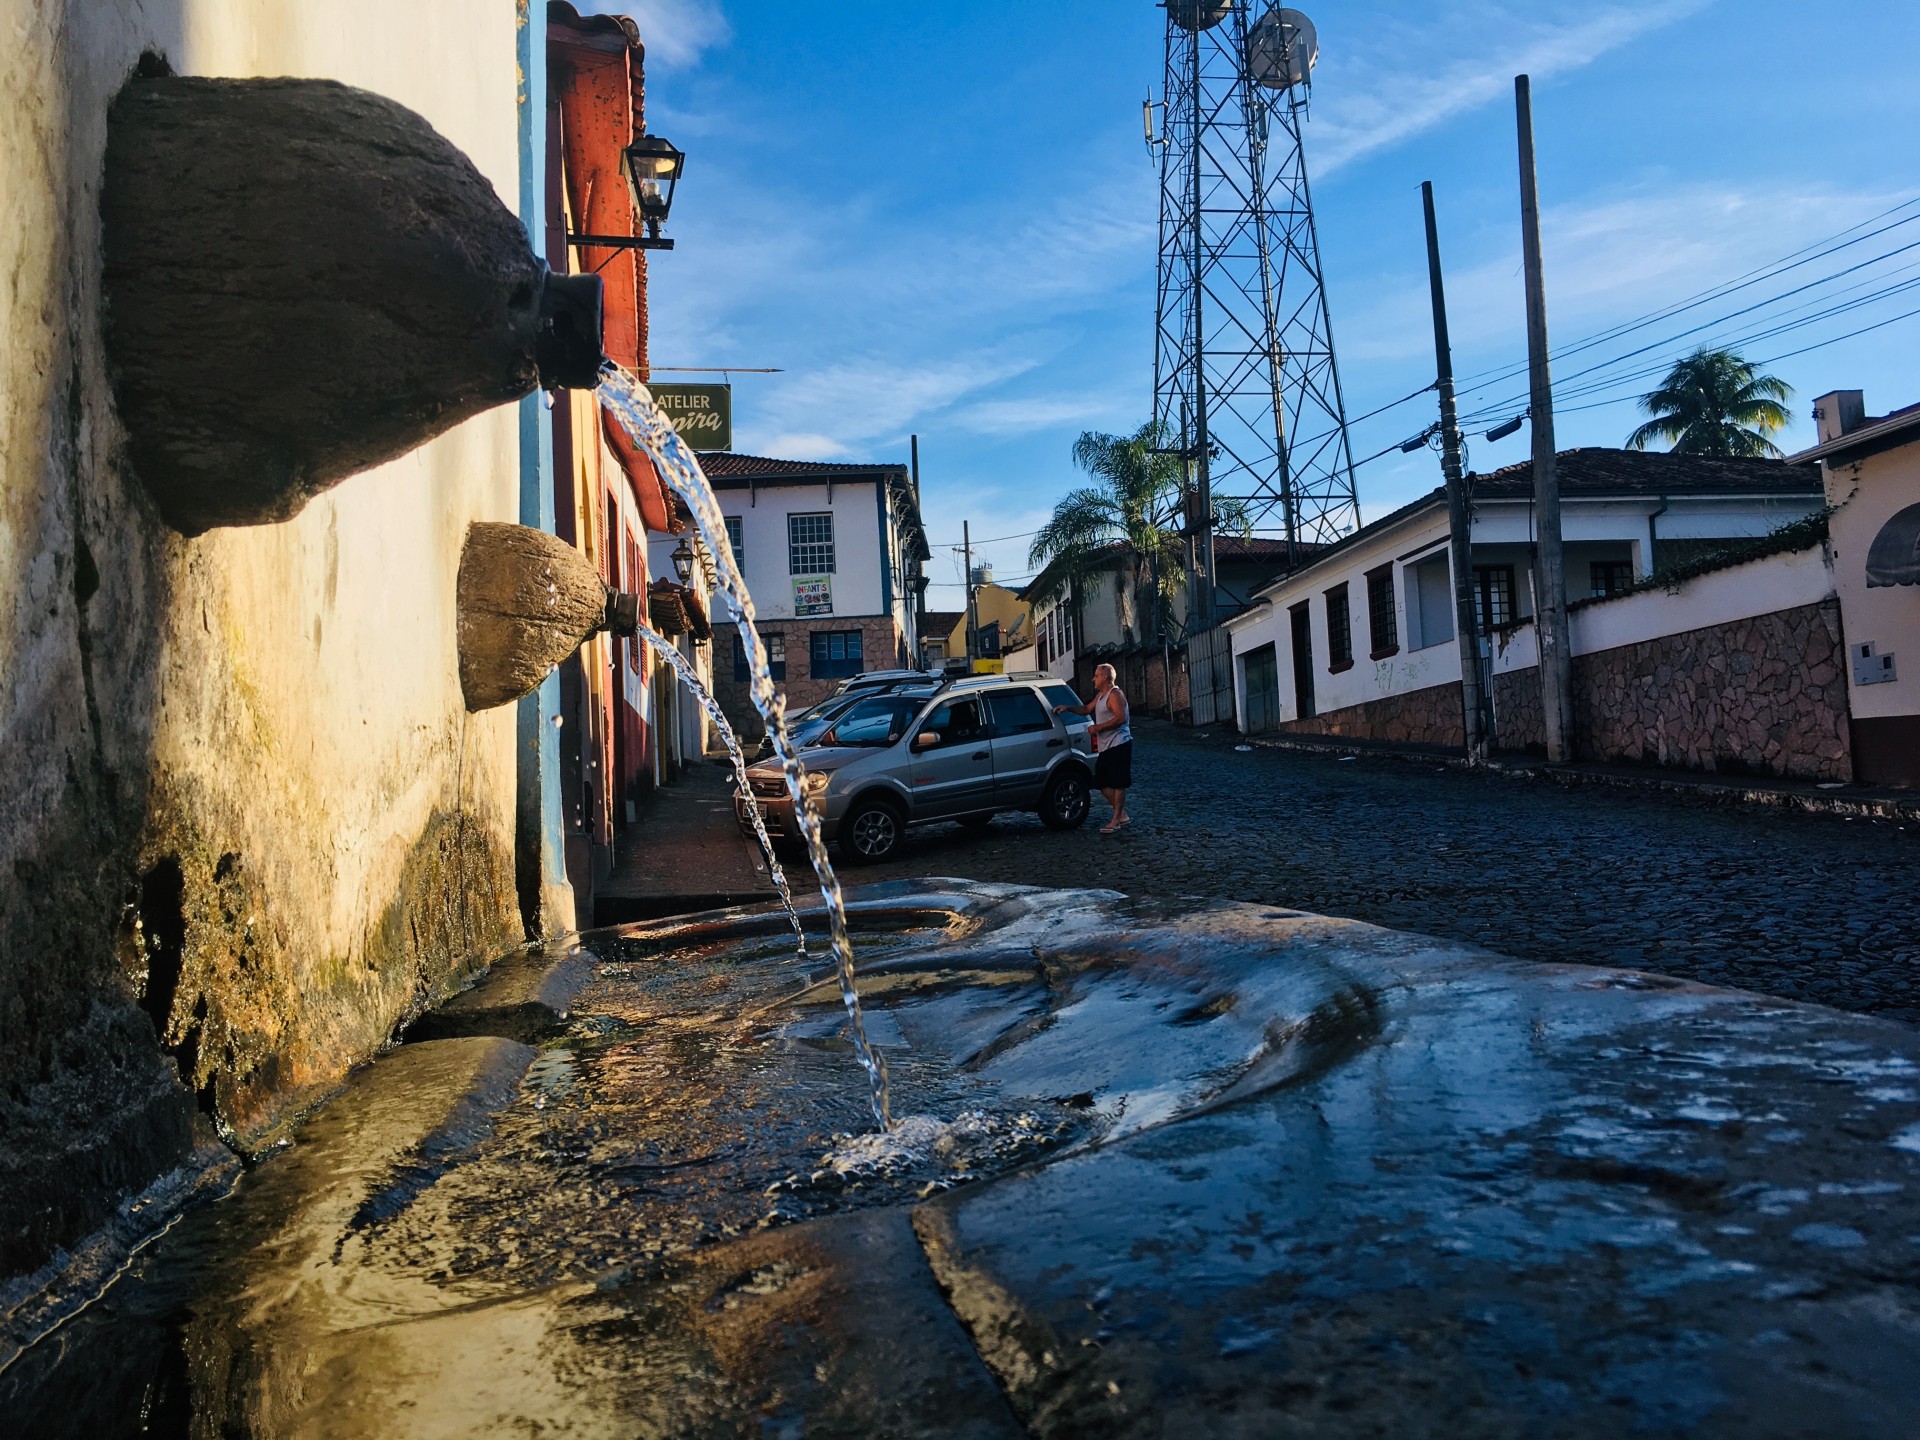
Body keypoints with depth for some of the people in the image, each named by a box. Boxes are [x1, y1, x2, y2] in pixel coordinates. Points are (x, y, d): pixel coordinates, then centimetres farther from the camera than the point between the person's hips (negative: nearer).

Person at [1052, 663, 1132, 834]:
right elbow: (1087, 709, 33)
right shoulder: (1101, 695, 19)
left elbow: (1121, 718, -23)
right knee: (1103, 784, 10)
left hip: (1118, 745, -11)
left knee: (1118, 783, -7)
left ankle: (1116, 820, -5)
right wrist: (1068, 708, 20)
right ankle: (1121, 814, 18)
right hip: (1105, 747, 11)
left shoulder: (1115, 694, -12)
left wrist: (1098, 727, -20)